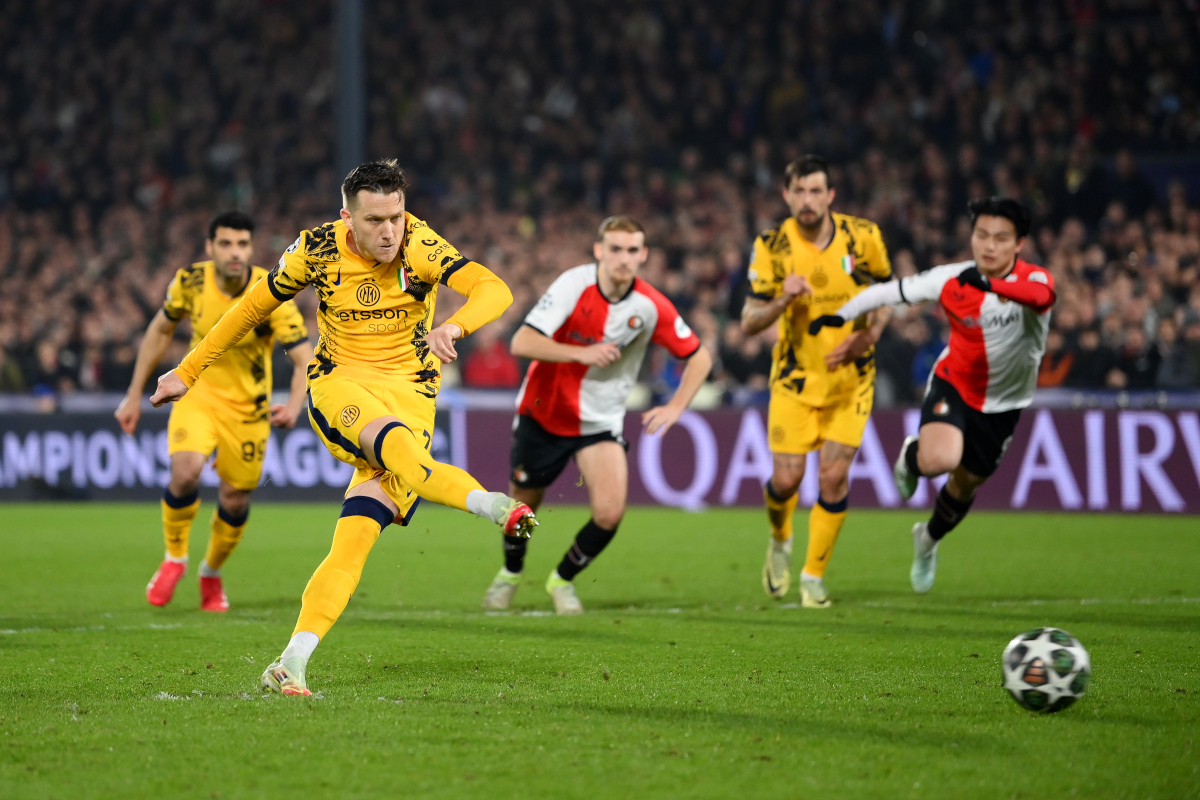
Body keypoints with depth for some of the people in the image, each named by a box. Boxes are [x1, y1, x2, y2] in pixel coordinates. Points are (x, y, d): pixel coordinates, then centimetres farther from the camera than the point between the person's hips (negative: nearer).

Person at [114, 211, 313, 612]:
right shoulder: (190, 281, -14)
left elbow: (305, 359, -23)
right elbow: (160, 330, 4)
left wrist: (294, 406, -43)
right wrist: (134, 395, 5)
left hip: (248, 406, 0)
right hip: (199, 390, 0)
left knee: (235, 499, 4)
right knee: (185, 471, -25)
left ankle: (212, 573, 34)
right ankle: (174, 558, 1)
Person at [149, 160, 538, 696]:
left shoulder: (419, 245, -11)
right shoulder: (320, 249, -5)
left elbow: (495, 290, -24)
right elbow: (253, 306, 9)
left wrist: (453, 326, -45)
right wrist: (188, 372, 13)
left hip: (409, 396, 0)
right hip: (338, 387, 0)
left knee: (353, 541, -16)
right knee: (396, 444, -38)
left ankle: (293, 663, -17)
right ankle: (492, 506, -57)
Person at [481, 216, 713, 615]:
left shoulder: (651, 307, -14)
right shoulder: (573, 284, -20)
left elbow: (699, 357, -1)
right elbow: (522, 343, -27)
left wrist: (675, 407, -13)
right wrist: (583, 353, -36)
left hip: (601, 421, 1)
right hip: (543, 412, -1)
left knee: (610, 513, -17)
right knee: (523, 504, 12)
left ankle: (562, 579, 12)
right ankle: (511, 571, 46)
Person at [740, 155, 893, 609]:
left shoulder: (862, 237, -9)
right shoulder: (772, 248, -10)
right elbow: (749, 323, -9)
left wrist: (870, 334, -11)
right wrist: (782, 301, -29)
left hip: (850, 377, 0)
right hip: (796, 375, 0)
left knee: (834, 476, -8)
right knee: (787, 477, -6)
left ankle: (814, 575, 9)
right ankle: (780, 542, 28)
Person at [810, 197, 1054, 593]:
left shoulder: (1034, 279, -23)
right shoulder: (951, 279, -18)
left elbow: (1040, 295, -49)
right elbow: (893, 291, -4)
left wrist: (992, 285, -67)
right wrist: (840, 315, -5)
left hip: (1003, 403, 1)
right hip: (954, 384, -1)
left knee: (966, 483, 17)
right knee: (939, 459, -31)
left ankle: (929, 539, 49)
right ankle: (911, 457, 8)